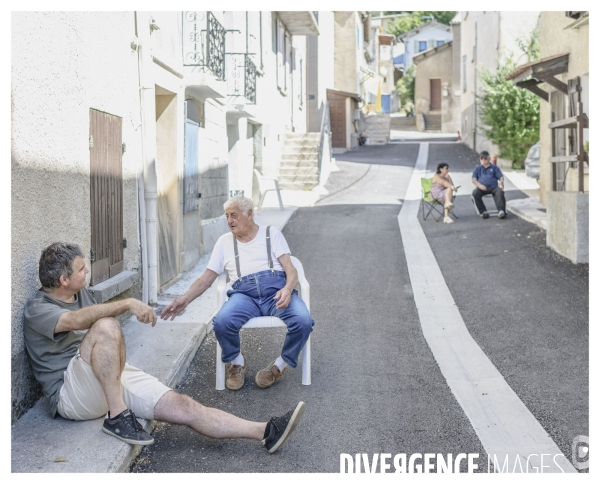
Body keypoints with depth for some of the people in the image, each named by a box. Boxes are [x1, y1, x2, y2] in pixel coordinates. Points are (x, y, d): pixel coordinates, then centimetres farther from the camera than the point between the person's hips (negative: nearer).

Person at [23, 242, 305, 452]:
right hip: (70, 394, -7)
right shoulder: (38, 309, -10)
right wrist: (127, 304, -35)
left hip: (112, 377, 7)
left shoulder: (81, 293, 15)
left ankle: (266, 432, -13)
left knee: (181, 406, -9)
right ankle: (117, 415, -27)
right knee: (106, 327, -35)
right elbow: (77, 320, -32)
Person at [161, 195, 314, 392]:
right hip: (244, 293, 1)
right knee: (222, 322, -33)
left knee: (303, 321, -32)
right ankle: (236, 361, 1)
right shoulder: (224, 241, 20)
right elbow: (207, 277, 18)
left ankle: (280, 364, -2)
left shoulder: (272, 233, 14)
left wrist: (287, 289, -18)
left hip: (277, 289, -1)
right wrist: (185, 299, 2)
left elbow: (290, 270, 4)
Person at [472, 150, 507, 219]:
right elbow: (474, 179, 11)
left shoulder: (494, 167, 25)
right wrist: (479, 185, -12)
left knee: (500, 191, -35)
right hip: (482, 188, 0)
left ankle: (501, 211, -45)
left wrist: (501, 182, -13)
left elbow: (501, 176, 13)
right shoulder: (477, 169, 26)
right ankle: (483, 211, -30)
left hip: (493, 187, 0)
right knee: (475, 193, -34)